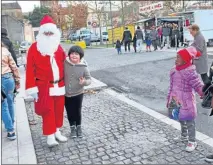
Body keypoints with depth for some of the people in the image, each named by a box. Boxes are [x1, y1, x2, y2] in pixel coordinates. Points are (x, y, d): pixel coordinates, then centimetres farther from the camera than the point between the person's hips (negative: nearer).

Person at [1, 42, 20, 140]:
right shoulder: (5, 50, 5)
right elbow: (14, 67, 5)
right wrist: (17, 81, 12)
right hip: (9, 78, 5)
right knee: (10, 102, 19)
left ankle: (11, 131, 7)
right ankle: (11, 124, 35)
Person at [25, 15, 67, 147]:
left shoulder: (58, 47, 9)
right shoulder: (34, 48, -6)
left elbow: (64, 63, 15)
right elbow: (30, 69, -8)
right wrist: (32, 88, -13)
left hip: (59, 85, 5)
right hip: (44, 87, -4)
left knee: (59, 110, 12)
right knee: (48, 111, 0)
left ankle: (57, 132, 29)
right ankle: (50, 136, 13)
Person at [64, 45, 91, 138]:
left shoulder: (83, 67, -12)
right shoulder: (64, 64, -10)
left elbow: (89, 79, -5)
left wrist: (84, 82, -26)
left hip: (78, 94, -1)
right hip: (66, 94, 1)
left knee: (77, 111, 12)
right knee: (70, 112, 13)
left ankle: (79, 127, 35)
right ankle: (72, 128, 34)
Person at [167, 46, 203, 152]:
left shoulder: (190, 72, -19)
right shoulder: (174, 70, 3)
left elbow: (198, 85, -23)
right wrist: (169, 98, 18)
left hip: (186, 101, -7)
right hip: (176, 100, 7)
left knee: (189, 121, 5)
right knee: (181, 119, 23)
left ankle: (192, 142, 21)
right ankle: (184, 136, 44)